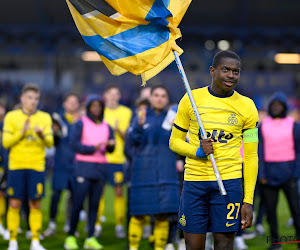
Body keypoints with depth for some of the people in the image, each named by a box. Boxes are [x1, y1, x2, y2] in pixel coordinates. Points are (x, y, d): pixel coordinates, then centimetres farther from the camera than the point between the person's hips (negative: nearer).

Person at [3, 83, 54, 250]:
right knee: (14, 204, -3)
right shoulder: (11, 116, 5)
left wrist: (42, 135, -20)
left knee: (35, 205, 1)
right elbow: (6, 142, -1)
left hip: (37, 167, 1)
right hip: (16, 166, -1)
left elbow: (50, 143, 1)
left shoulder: (45, 118, 8)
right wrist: (22, 132, -15)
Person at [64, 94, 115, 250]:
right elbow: (74, 144, -7)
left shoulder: (106, 127, 14)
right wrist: (93, 148, -16)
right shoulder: (81, 124, 2)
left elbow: (111, 149, 7)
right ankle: (71, 237, 0)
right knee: (78, 203, -8)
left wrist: (110, 144, -16)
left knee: (94, 204, 1)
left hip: (101, 168, 4)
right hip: (84, 167, -4)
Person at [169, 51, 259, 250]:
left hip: (229, 181, 0)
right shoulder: (191, 99, 4)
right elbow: (174, 141, 11)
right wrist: (197, 151, -11)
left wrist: (248, 201, -1)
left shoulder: (247, 107, 3)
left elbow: (251, 157, 5)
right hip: (194, 181, 1)